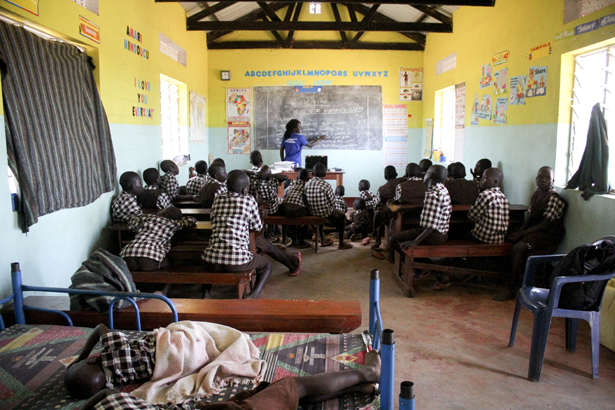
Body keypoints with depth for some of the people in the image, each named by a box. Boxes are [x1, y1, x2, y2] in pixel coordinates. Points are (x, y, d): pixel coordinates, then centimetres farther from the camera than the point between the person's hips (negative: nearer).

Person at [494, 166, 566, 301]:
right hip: (535, 230, 9)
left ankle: (511, 291, -18)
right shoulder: (537, 194, 11)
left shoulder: (554, 198, -16)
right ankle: (519, 277, 7)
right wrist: (519, 231, -2)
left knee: (517, 249, -27)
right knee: (508, 239, -1)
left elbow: (545, 225, -20)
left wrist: (521, 233, -20)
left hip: (548, 236, -9)